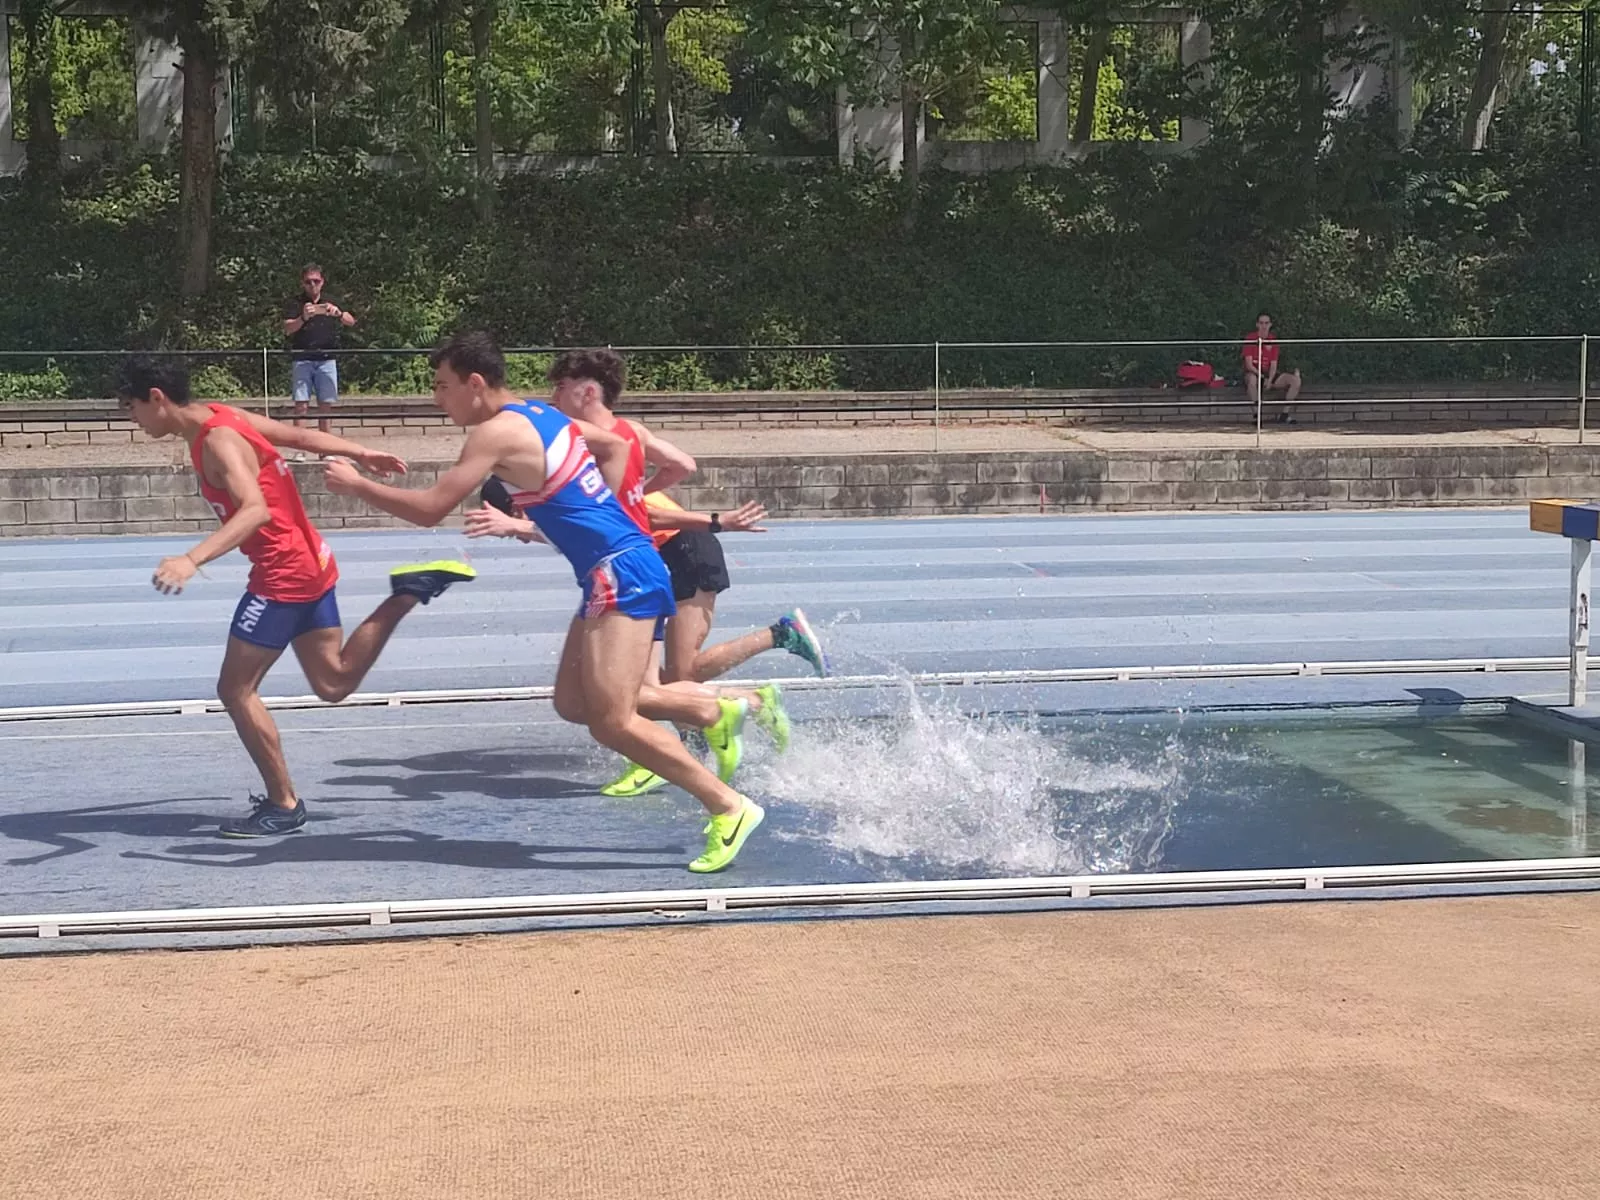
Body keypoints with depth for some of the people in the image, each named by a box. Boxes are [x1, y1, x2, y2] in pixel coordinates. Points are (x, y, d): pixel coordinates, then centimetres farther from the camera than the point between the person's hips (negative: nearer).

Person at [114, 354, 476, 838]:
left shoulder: (216, 441, -22)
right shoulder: (222, 417, 6)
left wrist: (192, 560, -46)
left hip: (283, 574, -10)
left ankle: (284, 804, 6)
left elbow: (257, 509, -37)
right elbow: (302, 436, 15)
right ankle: (407, 594, 11)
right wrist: (362, 454, 26)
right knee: (334, 683, 17)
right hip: (309, 563, 10)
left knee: (236, 690, -1)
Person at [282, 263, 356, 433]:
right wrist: (303, 318, -32)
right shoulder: (293, 303, 3)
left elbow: (351, 321, -1)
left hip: (326, 360, 2)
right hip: (302, 360, -2)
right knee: (301, 404, -8)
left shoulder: (331, 302, 10)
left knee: (326, 404, 2)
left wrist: (339, 314, -24)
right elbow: (288, 329, -11)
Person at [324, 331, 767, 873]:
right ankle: (716, 711, 15)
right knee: (574, 702, 12)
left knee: (610, 720, -12)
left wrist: (357, 485, -2)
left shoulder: (496, 433, -13)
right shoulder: (538, 412, 15)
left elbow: (429, 509, -15)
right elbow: (616, 447, 29)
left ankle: (730, 808, -7)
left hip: (621, 572, -10)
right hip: (617, 569, 10)